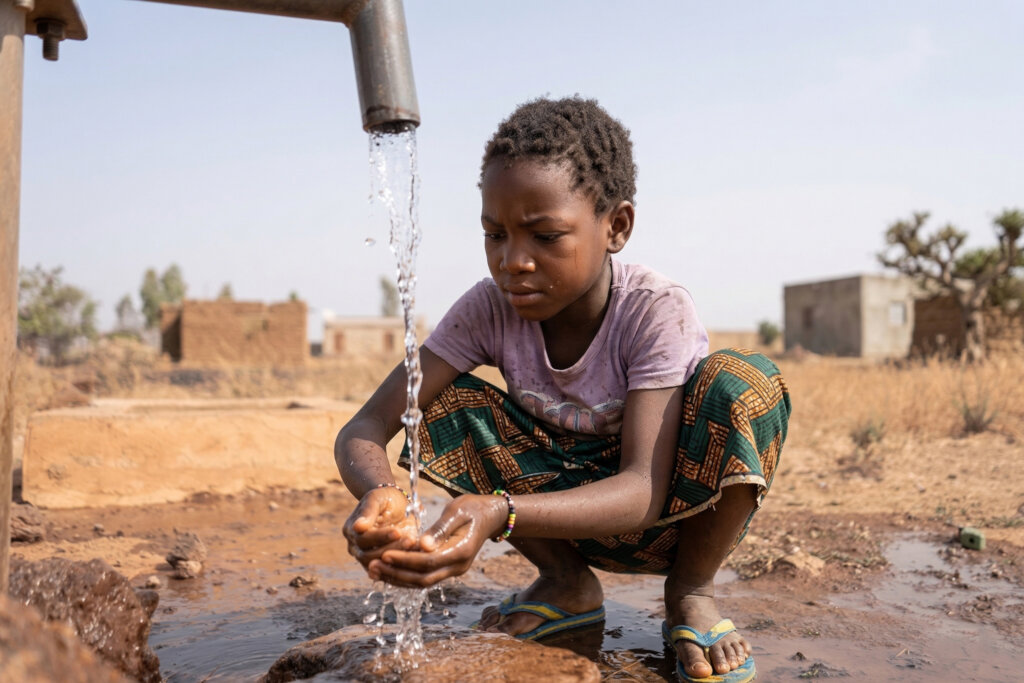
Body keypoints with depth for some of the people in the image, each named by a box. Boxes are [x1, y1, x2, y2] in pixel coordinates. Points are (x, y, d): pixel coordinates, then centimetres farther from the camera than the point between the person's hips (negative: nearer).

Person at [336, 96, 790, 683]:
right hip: (572, 515, 3)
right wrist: (380, 492, -47)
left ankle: (692, 592, -7)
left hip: (674, 513, -3)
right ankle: (569, 584, -1)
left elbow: (643, 490, -34)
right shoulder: (489, 310, -17)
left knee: (743, 382, -32)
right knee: (445, 402, -18)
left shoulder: (659, 311, -26)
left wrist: (497, 513, -50)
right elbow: (362, 430, -22)